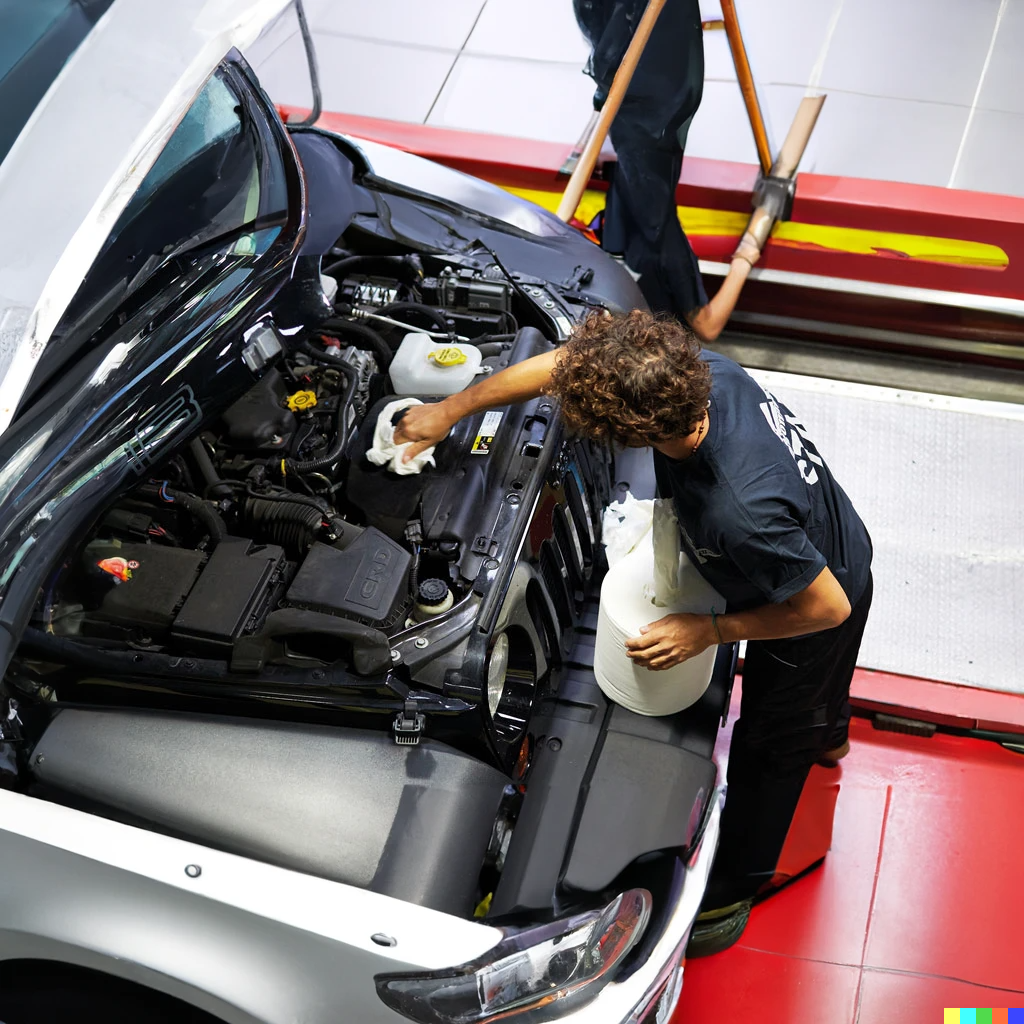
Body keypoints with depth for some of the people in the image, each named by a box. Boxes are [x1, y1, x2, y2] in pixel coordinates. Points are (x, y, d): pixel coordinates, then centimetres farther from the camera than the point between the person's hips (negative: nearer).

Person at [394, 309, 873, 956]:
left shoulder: (738, 512, -49)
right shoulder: (700, 367, -29)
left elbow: (827, 607, -33)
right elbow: (562, 365, -15)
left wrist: (709, 632, -25)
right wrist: (450, 411, -7)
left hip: (818, 612, -7)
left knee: (768, 748, 15)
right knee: (818, 680, 39)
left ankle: (729, 898, 40)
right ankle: (829, 736, 73)